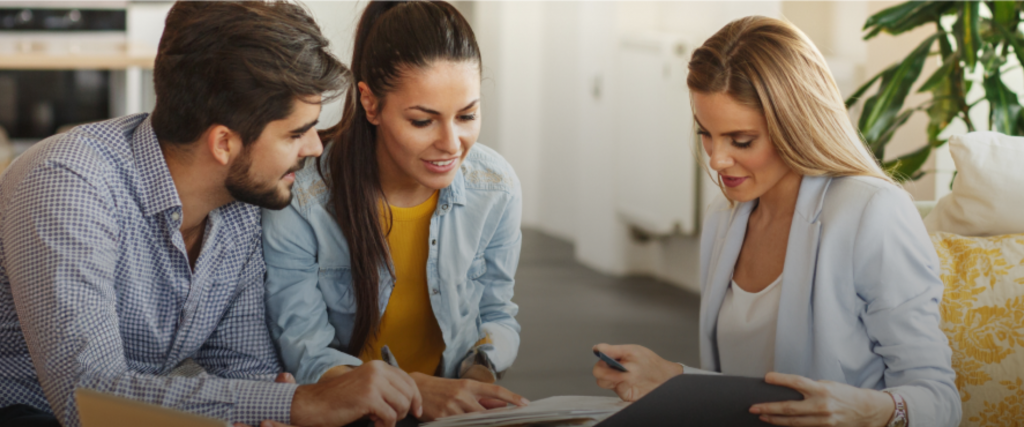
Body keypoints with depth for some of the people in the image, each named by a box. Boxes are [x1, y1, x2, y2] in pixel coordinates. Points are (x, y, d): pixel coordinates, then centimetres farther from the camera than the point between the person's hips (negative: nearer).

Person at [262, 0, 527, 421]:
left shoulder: (496, 188, -3)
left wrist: (481, 371, -11)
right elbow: (306, 355, -12)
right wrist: (416, 390, -27)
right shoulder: (299, 200, -15)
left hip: (455, 407, 2)